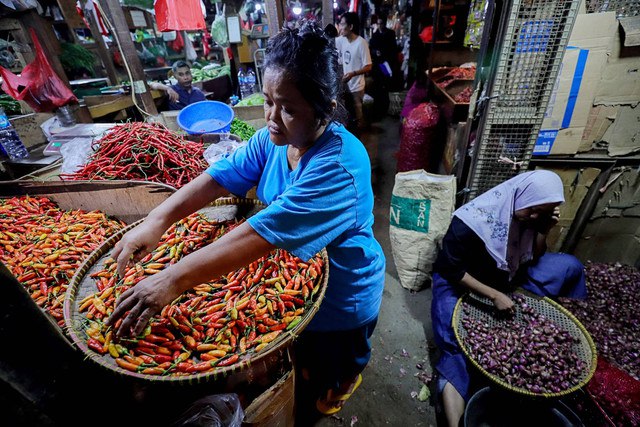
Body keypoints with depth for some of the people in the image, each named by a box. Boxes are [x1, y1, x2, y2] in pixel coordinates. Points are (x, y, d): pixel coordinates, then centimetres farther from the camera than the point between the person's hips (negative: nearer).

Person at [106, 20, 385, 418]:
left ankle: (345, 382, 65)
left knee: (342, 353, 28)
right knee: (305, 344, 35)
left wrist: (173, 280, -41)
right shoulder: (274, 137, -13)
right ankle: (312, 371, 70)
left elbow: (261, 234, -44)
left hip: (343, 294, -5)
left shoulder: (339, 168, -38)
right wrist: (157, 220, -27)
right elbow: (218, 177, -15)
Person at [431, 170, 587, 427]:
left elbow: (534, 260, 3)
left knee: (570, 266, 2)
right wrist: (493, 295, -27)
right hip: (458, 283, -6)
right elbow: (450, 270, -24)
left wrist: (543, 230, -14)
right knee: (457, 349, -24)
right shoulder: (473, 220, -28)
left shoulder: (530, 215, -7)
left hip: (503, 279, 7)